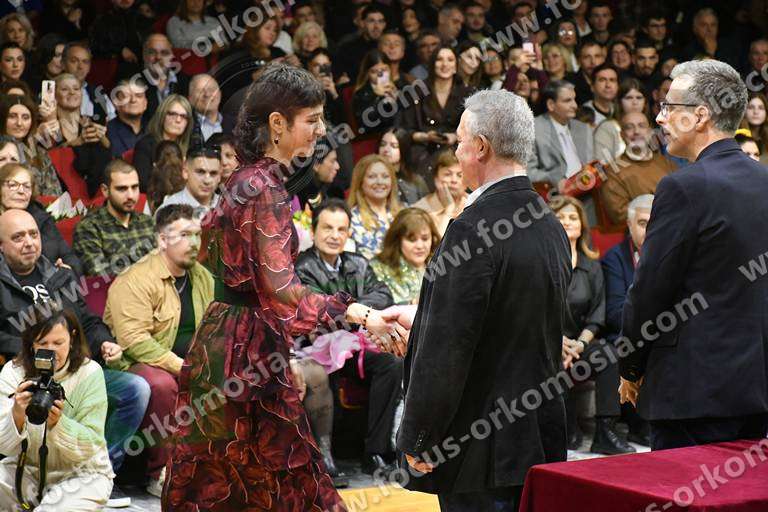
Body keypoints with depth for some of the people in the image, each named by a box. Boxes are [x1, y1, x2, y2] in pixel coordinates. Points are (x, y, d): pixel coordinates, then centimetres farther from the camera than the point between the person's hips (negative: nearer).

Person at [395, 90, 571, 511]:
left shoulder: (473, 230, -19)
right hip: (541, 437, 8)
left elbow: (447, 347, -20)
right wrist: (420, 318, 25)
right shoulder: (552, 227, 8)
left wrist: (417, 439, -12)